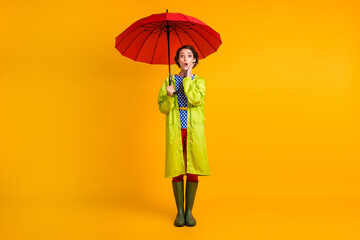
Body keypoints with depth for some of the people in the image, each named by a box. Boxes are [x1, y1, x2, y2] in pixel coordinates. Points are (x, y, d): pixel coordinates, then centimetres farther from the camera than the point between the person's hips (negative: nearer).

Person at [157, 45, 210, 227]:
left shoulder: (199, 81, 9)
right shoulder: (169, 81, 10)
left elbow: (195, 99, -13)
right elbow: (163, 108, 4)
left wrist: (187, 78, -4)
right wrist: (169, 96, -14)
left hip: (194, 130, 0)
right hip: (175, 130, 0)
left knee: (192, 171, 0)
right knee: (177, 171, 0)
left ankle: (189, 211, 12)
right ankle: (180, 212, 12)